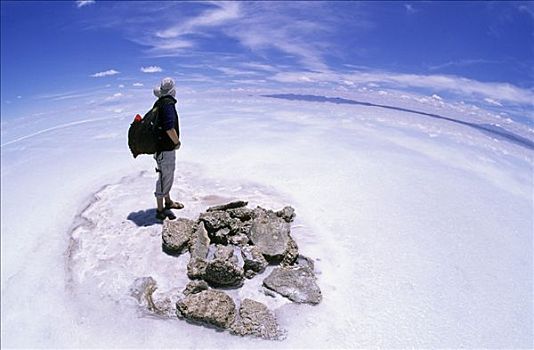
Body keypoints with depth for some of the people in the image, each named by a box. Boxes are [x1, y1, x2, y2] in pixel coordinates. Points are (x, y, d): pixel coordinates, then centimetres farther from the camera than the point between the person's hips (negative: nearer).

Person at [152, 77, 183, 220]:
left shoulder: (159, 103, 10)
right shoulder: (168, 104, -20)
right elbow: (170, 129, -27)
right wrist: (177, 142, -11)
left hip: (161, 145, 10)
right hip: (165, 149, -10)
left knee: (168, 176, 22)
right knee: (165, 178, 0)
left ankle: (168, 202, 39)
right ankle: (160, 210, 10)